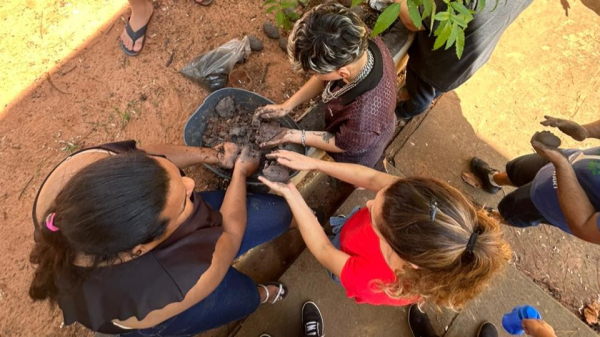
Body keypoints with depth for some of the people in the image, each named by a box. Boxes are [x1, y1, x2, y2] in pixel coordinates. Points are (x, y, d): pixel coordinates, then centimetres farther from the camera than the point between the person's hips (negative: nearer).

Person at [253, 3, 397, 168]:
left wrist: (291, 135, -22)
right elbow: (324, 78, -13)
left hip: (356, 157, -5)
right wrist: (286, 106, -14)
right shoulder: (369, 44, -31)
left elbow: (341, 144, -26)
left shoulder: (364, 117, -51)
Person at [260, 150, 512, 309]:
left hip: (348, 261, -3)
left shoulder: (370, 283, -46)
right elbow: (372, 178, -26)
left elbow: (323, 251, -29)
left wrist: (291, 194, -24)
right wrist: (313, 163, -25)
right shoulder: (430, 212, -40)